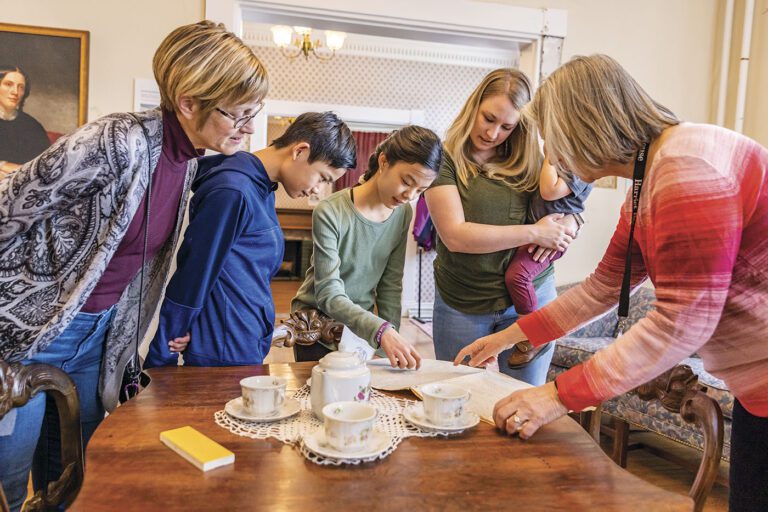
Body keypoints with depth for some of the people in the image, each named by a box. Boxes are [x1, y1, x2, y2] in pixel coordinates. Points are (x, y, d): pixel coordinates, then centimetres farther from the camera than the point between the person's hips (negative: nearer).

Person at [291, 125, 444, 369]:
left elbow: (391, 285, -2)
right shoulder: (330, 212, -25)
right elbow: (329, 296, -28)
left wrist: (392, 342, -6)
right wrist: (381, 330, -40)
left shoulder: (404, 213, -7)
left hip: (361, 322, 5)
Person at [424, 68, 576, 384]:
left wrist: (559, 230, -15)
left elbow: (569, 216, 10)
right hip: (462, 305, -2)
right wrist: (534, 233, -17)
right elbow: (455, 235, -18)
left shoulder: (528, 162, 4)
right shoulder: (444, 160, -7)